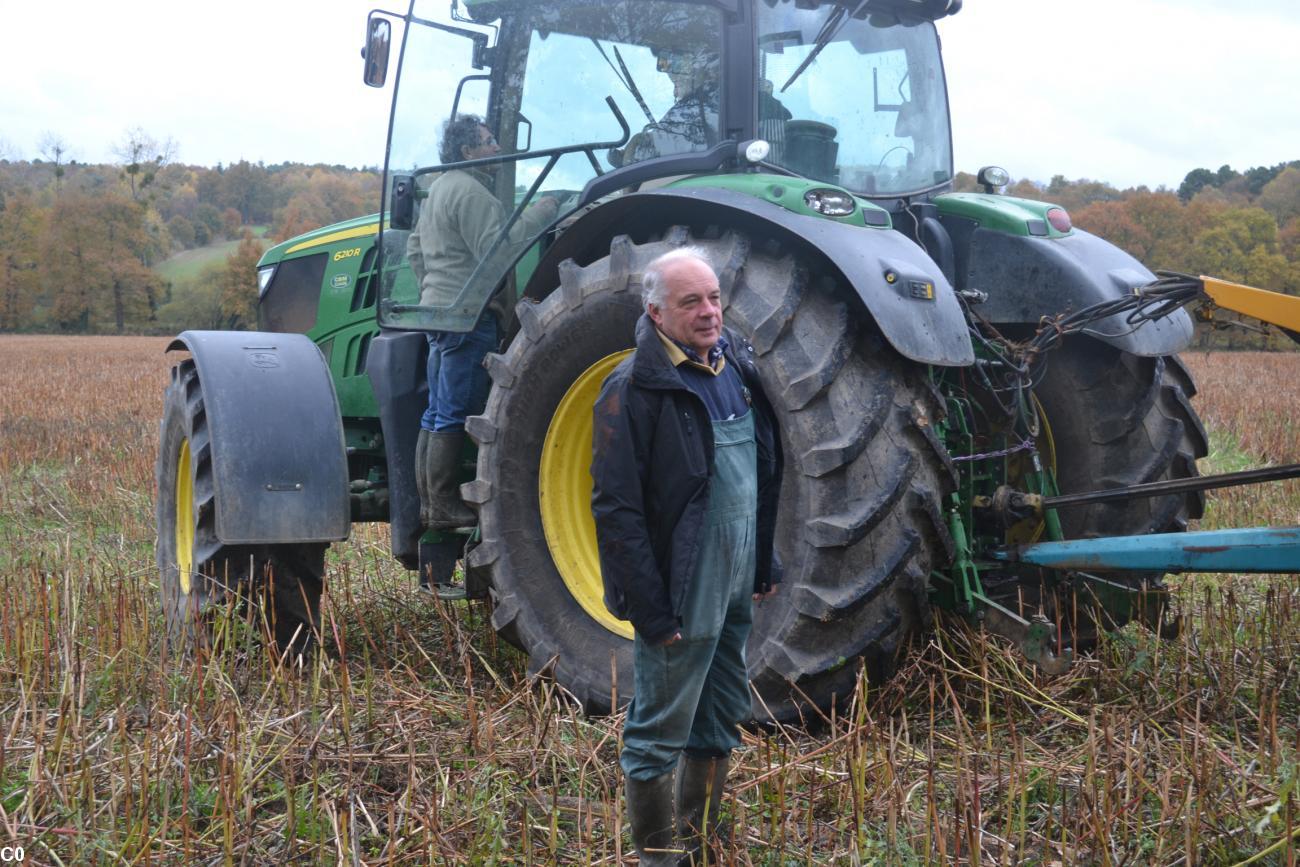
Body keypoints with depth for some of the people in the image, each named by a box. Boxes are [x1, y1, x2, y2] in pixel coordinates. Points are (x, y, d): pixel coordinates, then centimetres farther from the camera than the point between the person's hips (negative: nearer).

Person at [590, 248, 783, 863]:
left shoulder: (737, 367, 8)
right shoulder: (633, 389, -15)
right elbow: (616, 510, -18)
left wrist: (765, 563, 17)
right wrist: (651, 609, -19)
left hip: (736, 590, 8)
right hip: (681, 597, -8)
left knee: (719, 725, 18)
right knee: (660, 736, 3)